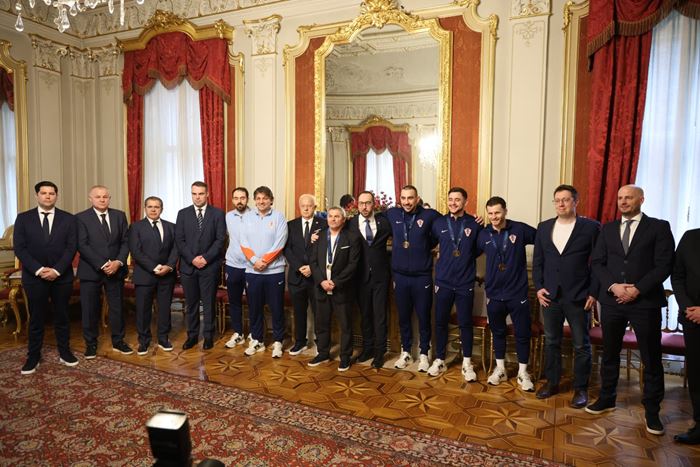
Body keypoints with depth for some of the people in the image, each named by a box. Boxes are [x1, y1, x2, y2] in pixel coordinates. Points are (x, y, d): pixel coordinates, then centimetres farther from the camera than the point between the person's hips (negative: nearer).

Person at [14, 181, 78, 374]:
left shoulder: (68, 219, 3)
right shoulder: (23, 218, 3)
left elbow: (71, 247, -4)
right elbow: (19, 248, -3)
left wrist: (56, 270, -14)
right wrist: (39, 270, -14)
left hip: (62, 276, 0)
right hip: (34, 277, 0)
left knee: (62, 316, 10)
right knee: (36, 318, 8)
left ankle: (65, 352, 21)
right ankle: (33, 357, 19)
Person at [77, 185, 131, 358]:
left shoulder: (119, 215, 7)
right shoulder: (81, 218, -3)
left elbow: (125, 241, 4)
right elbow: (82, 246, -10)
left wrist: (118, 262, -10)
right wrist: (102, 265, -17)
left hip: (116, 269, 3)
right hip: (91, 271, -2)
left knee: (117, 307, 9)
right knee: (90, 309, 6)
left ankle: (118, 341, 22)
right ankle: (91, 343, 22)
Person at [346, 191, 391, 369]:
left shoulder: (384, 221, -3)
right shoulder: (351, 223, -3)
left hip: (380, 275, -1)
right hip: (361, 276, 1)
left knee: (380, 314, 5)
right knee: (365, 314, 14)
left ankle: (379, 352, 18)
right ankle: (367, 348, 29)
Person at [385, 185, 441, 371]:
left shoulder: (429, 215, -7)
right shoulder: (392, 214, 2)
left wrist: (428, 245, -2)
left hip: (422, 276, -2)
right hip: (400, 276, 3)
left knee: (424, 317, 7)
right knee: (403, 316, 14)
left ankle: (424, 354, 24)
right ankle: (405, 352, 30)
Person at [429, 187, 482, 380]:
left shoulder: (474, 224, -3)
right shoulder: (439, 223, 0)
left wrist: (467, 258, -2)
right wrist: (442, 260, 5)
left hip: (465, 283, -1)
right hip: (443, 282, 1)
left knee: (465, 323, 8)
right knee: (440, 322, 9)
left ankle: (467, 363, 23)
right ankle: (439, 360, 24)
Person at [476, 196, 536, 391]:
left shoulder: (520, 229, -8)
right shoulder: (483, 234, 0)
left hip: (518, 293, -2)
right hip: (494, 294, 2)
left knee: (522, 334, 8)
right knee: (498, 332, 15)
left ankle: (522, 373, 25)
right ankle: (500, 369, 32)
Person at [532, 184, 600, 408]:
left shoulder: (591, 227, -4)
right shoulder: (544, 227, 8)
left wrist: (593, 293, -8)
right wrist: (539, 287, 1)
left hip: (578, 297, -3)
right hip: (549, 295, 4)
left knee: (581, 345, 8)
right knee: (551, 342, 13)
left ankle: (581, 388, 23)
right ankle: (552, 382, 28)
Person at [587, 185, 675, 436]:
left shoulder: (659, 227, 0)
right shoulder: (608, 229, 10)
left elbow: (664, 265, -8)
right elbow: (597, 262, 5)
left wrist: (638, 289, -16)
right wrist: (613, 286, -11)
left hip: (645, 302, -3)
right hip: (612, 301, 3)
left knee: (651, 359, 6)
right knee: (609, 354, 13)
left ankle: (652, 410, 21)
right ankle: (606, 399, 29)